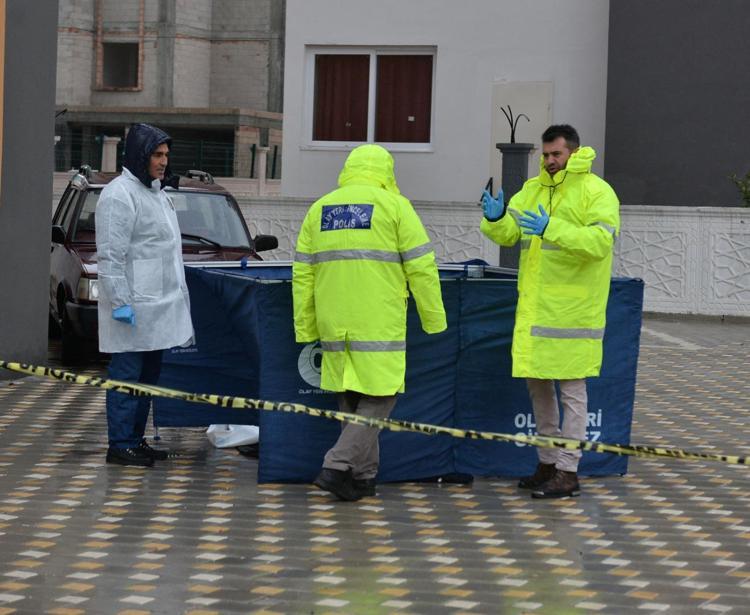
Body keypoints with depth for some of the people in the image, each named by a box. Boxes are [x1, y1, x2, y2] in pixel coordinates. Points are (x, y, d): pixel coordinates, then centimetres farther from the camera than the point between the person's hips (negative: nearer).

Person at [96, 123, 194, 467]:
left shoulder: (156, 192, 18)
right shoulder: (120, 195, -13)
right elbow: (111, 255, -18)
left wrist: (177, 295, 22)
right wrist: (120, 302, -22)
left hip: (158, 303, 10)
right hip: (133, 306, -10)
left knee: (148, 375, 13)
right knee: (127, 375, -6)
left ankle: (136, 439, 20)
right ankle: (120, 445, -3)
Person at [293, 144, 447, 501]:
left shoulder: (319, 208, 13)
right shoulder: (393, 206, -2)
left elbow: (302, 274, 11)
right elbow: (421, 267, -5)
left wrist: (305, 329, 15)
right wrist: (435, 320, 2)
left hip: (334, 325, 5)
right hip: (378, 324, -5)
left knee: (351, 400, 16)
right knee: (379, 398, 0)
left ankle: (363, 476, 19)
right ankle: (338, 466, -12)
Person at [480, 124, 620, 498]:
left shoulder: (597, 192, -7)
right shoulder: (533, 190, 14)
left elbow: (600, 240, -21)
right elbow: (508, 233, 7)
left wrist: (551, 228, -31)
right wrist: (496, 219, -17)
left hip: (573, 309, -7)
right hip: (535, 306, 7)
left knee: (571, 389, -2)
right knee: (537, 382, 13)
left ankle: (568, 471, 3)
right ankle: (548, 463, 25)